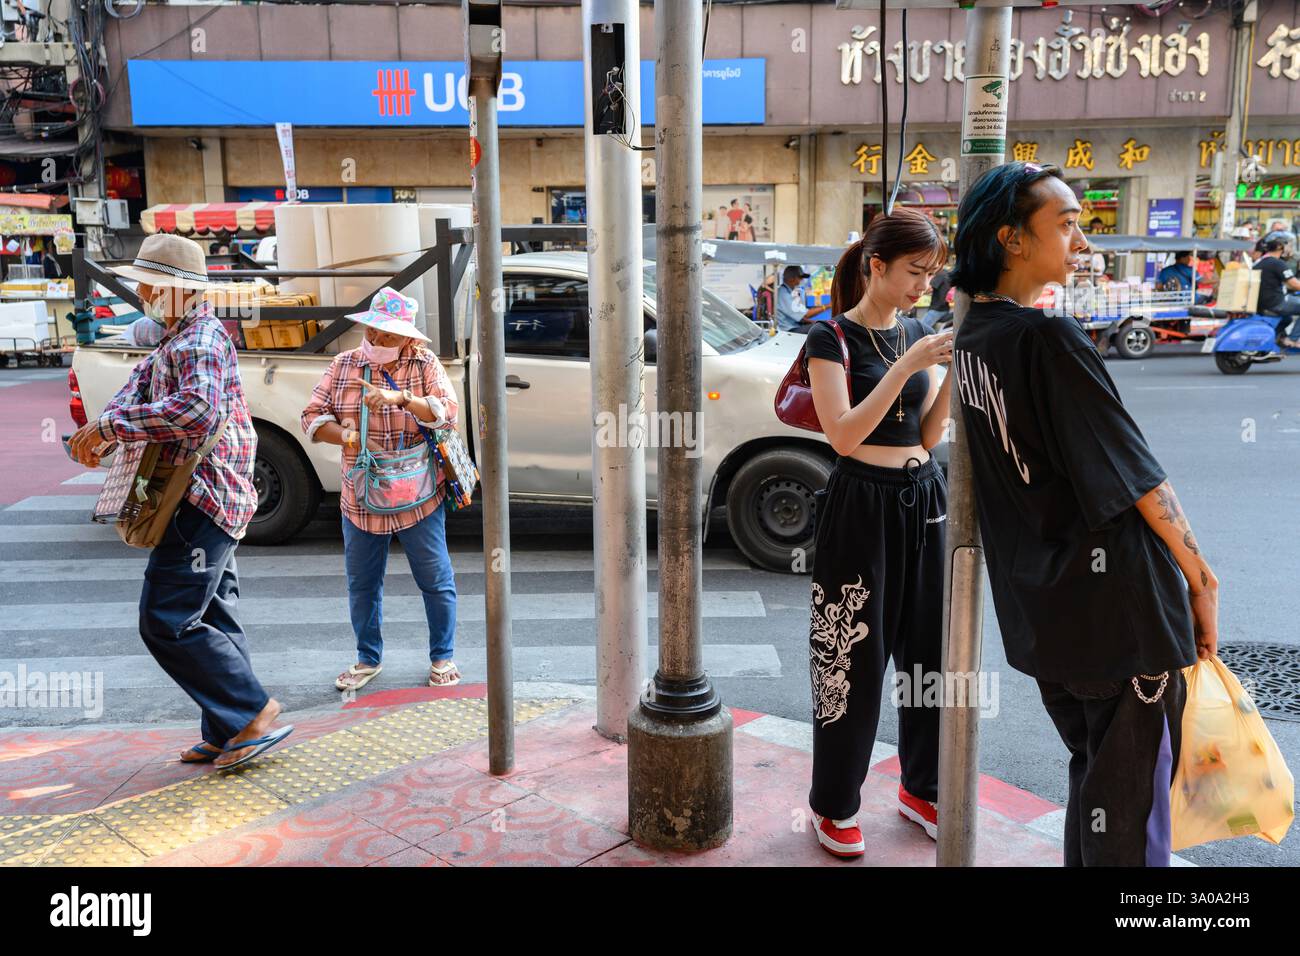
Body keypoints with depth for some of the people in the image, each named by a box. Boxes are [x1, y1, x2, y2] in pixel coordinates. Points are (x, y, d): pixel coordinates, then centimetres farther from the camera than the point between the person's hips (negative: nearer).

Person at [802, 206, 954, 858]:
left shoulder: (918, 333, 10)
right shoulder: (832, 337, -7)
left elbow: (928, 435, 9)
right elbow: (844, 436, -18)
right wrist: (907, 365, -22)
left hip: (923, 499, 6)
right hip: (862, 504, -6)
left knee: (929, 650, 13)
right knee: (853, 659, -1)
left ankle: (921, 788, 31)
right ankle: (834, 805, 17)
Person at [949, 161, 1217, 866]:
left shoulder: (970, 338, 5)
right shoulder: (1050, 337, -19)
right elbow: (1139, 477, -15)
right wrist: (1201, 576, -5)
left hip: (1037, 610, 8)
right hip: (1117, 605, -8)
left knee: (1091, 778, 23)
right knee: (1128, 807, 5)